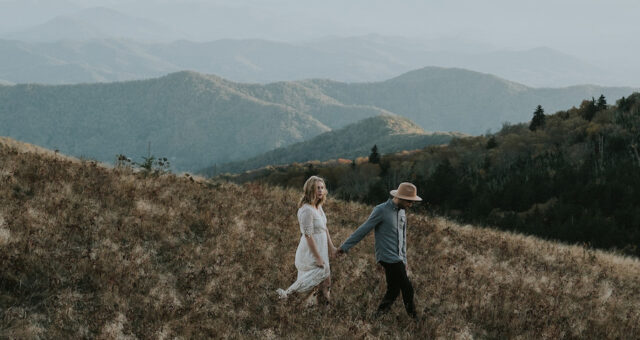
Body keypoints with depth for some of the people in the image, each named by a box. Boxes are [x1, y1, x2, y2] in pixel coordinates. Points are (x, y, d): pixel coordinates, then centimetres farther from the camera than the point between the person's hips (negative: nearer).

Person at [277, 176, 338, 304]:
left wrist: (331, 247, 19)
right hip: (310, 252, -9)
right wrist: (318, 258, -22)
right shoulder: (307, 210, -23)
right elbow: (308, 236, -24)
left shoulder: (318, 206, 7)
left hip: (321, 249, 9)